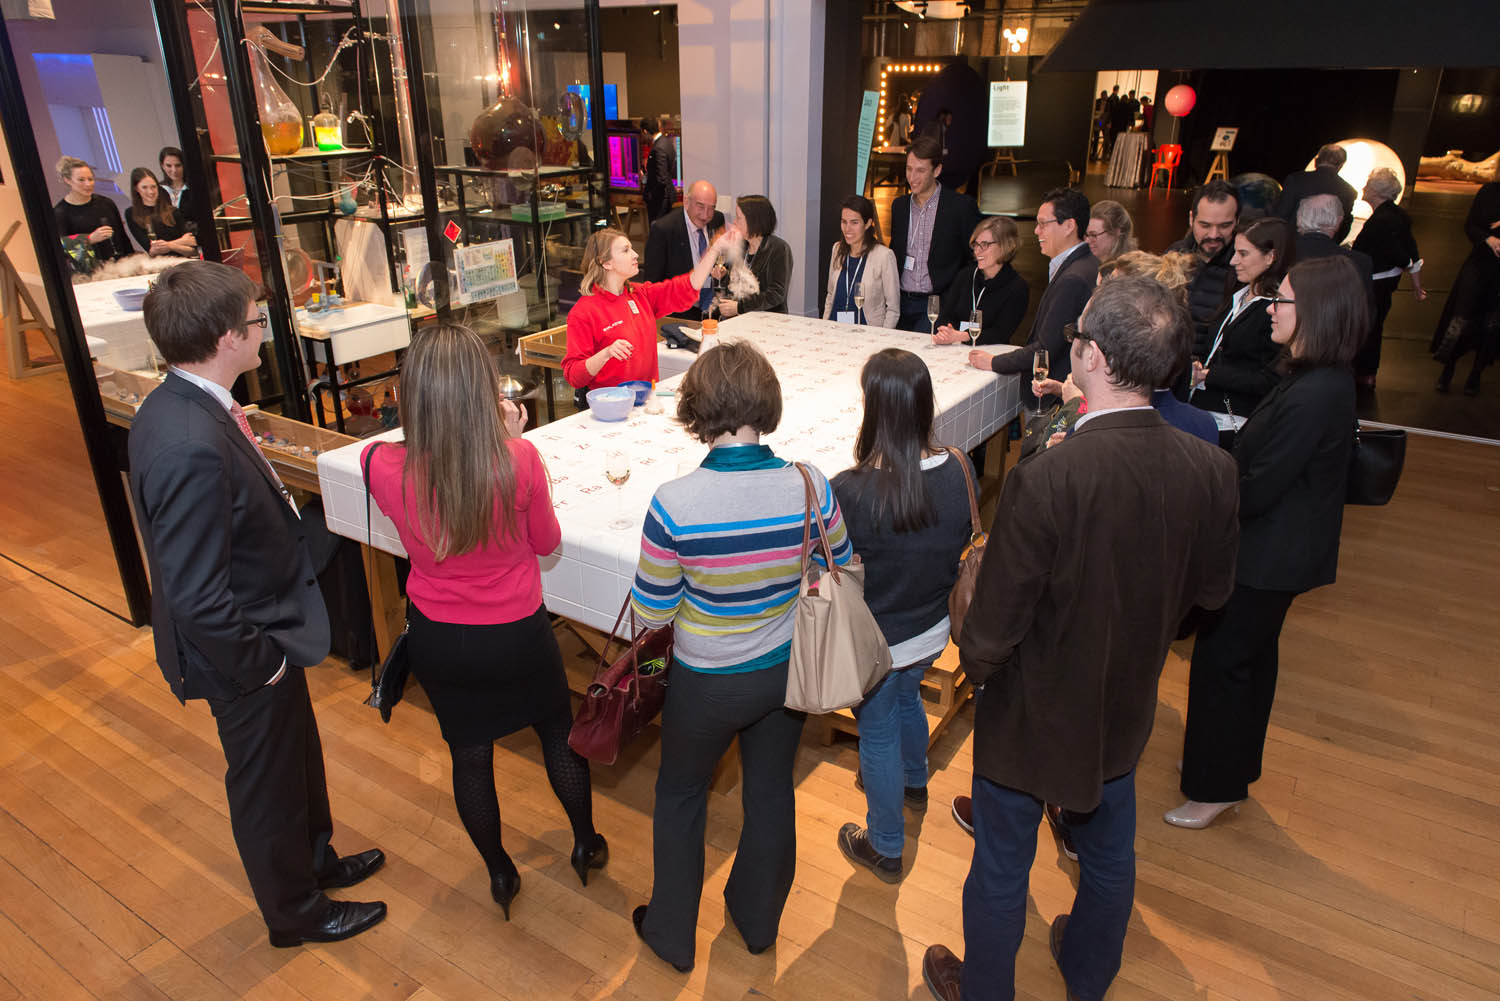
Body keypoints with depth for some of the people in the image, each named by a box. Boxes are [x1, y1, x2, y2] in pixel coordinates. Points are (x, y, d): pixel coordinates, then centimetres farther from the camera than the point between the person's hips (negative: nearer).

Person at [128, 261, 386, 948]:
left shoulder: (175, 408, -3)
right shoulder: (192, 447, -35)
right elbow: (196, 596, -32)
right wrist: (257, 663, -19)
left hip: (260, 632, 9)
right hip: (245, 654, -9)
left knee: (296, 758, 28)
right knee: (267, 783, 15)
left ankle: (315, 859, 53)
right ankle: (296, 911, 40)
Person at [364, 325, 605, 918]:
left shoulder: (383, 467, -21)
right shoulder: (519, 461, -26)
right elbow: (546, 542, -7)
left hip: (437, 640, 2)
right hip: (516, 633, -1)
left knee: (469, 753, 22)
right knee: (558, 730, 25)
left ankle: (500, 874, 42)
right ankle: (586, 845, 45)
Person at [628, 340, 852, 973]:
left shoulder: (674, 505, -29)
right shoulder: (810, 488, -19)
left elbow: (649, 616, -17)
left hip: (707, 683, -3)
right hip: (786, 670, 3)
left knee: (680, 794, 23)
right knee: (771, 791, 25)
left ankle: (672, 933, 43)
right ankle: (758, 920, 49)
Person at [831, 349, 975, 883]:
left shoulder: (850, 492, -34)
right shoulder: (959, 471, -16)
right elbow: (961, 543, 1)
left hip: (876, 646, -5)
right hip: (932, 632, 6)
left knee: (878, 736, 17)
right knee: (907, 699, 34)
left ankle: (885, 848, 40)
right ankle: (914, 782, 63)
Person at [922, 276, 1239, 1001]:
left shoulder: (1044, 482, -35)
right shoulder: (1210, 470, -18)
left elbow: (994, 629, -25)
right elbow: (1213, 590, -1)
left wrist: (974, 664, -4)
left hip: (1034, 716, -5)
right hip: (1125, 708, 6)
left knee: (1001, 868, 20)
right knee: (1109, 851, 30)